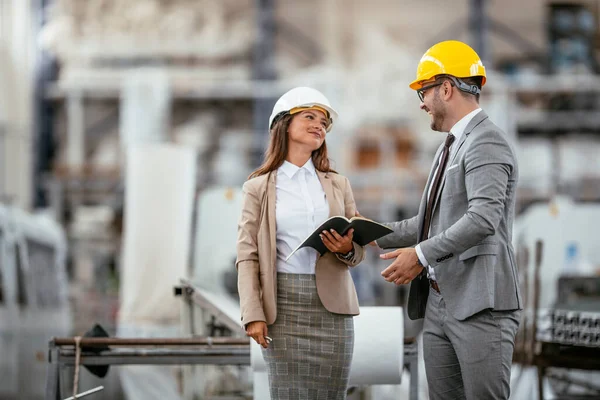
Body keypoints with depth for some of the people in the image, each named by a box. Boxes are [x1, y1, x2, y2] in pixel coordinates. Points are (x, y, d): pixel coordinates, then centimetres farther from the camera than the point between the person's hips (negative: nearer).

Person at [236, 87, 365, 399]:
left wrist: (347, 250, -10)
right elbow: (247, 256, 0)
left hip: (332, 306, 3)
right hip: (284, 305, -2)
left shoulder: (338, 185, 15)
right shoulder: (259, 188, 6)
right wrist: (253, 314, -10)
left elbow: (358, 251, 14)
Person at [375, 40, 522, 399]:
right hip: (438, 301, 9)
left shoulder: (487, 142, -10)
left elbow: (483, 218, -22)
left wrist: (422, 255, -21)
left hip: (479, 302, -9)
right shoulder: (450, 146, 22)